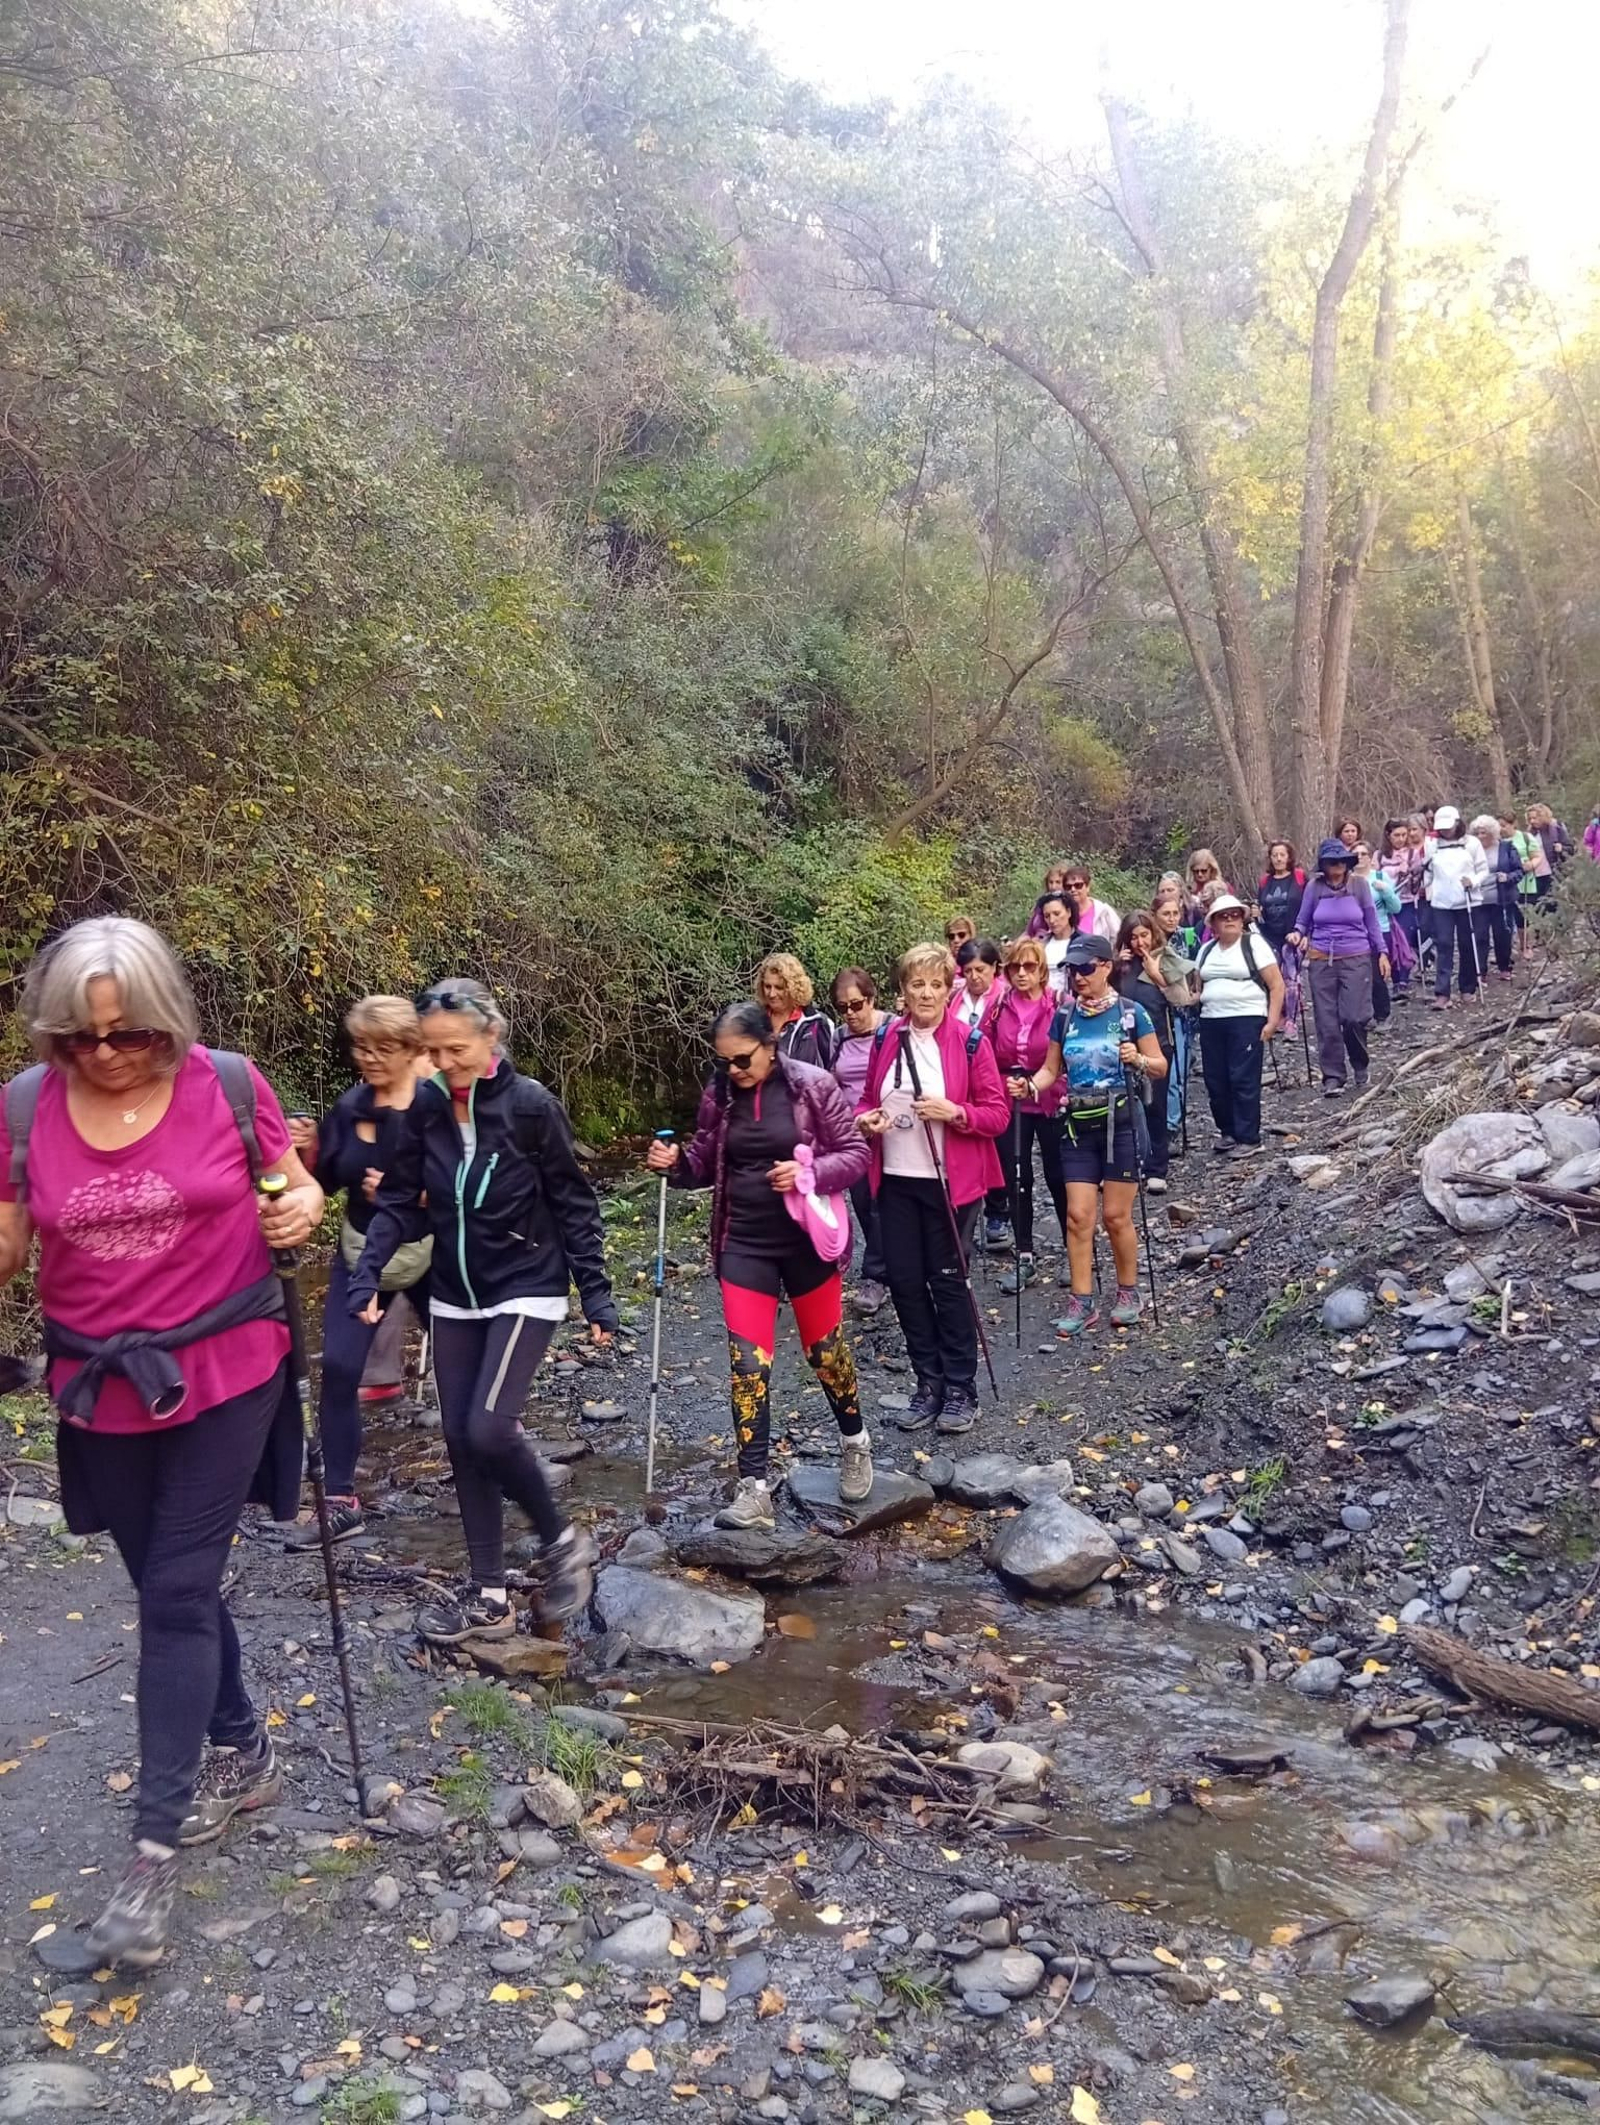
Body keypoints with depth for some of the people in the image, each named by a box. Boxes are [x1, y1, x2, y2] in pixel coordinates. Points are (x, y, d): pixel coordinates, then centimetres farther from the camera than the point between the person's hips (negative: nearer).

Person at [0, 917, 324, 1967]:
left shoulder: (229, 1085, -11)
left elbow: (295, 1188, 4)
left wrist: (304, 1207, -18)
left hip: (226, 1375, -3)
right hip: (102, 1390, 3)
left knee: (179, 1594, -2)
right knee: (169, 1587, 16)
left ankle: (157, 1847, 8)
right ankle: (243, 1754, 39)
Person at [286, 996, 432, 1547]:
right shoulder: (351, 1105, -3)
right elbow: (326, 1182, 5)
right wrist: (308, 1150, -14)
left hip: (429, 1256, -4)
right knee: (338, 1368, -4)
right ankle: (341, 1502, 5)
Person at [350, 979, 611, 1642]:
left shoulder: (531, 1105, -15)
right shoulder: (424, 1107, -3)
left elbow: (573, 1204, -9)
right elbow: (399, 1201, 2)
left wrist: (596, 1293, -10)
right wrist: (366, 1276, -11)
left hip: (526, 1290, -5)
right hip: (453, 1297, 5)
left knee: (489, 1428, -17)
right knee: (461, 1439, 5)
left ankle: (562, 1540, 10)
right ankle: (488, 1595, 17)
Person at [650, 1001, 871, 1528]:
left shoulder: (813, 1086, -11)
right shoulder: (719, 1094, -1)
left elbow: (855, 1153, -8)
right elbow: (706, 1162, 10)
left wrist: (808, 1172, -26)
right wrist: (675, 1163, -12)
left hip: (807, 1240, -2)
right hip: (744, 1244, 2)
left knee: (825, 1350, 13)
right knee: (748, 1361, -3)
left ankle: (854, 1441, 40)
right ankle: (754, 1488, 1)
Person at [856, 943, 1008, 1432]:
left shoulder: (970, 1042, -7)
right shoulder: (886, 1040, 5)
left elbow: (998, 1114, -6)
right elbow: (869, 1099, 17)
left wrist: (955, 1113, -23)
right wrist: (865, 1119, -5)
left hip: (950, 1182, -4)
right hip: (895, 1181, 4)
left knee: (947, 1281, 2)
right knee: (904, 1281, 7)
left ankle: (961, 1389, 15)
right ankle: (929, 1383, 22)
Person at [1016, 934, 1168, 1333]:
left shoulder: (1131, 1013, -5)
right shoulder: (1064, 1016, 5)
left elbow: (1161, 1067, 0)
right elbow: (1051, 1070, 10)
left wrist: (1139, 1059, -21)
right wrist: (1029, 1086, -10)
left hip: (1121, 1123, -3)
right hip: (1078, 1125, 3)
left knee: (1116, 1215, 1)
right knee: (1078, 1215, -1)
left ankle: (1129, 1293, 21)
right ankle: (1082, 1303, 5)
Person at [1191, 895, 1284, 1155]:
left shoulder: (1254, 944, -1)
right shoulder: (1206, 950, 15)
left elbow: (1277, 984, -4)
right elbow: (1197, 987, 25)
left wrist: (1272, 1021, -11)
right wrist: (1195, 997, 2)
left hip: (1247, 1020, -5)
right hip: (1211, 1022, 5)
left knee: (1244, 1080, -8)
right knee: (1216, 1081, 6)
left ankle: (1248, 1139, -1)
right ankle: (1228, 1131, 20)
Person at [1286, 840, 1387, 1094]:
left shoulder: (1359, 884, 0)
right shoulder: (1314, 887, 1)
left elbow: (1371, 922, 7)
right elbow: (1303, 921, 9)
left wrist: (1382, 953, 5)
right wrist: (1297, 934, -12)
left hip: (1356, 959, -1)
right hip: (1321, 961, 1)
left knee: (1354, 1017, -10)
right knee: (1327, 1022, 1)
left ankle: (1361, 1065, 17)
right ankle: (1333, 1077, 9)